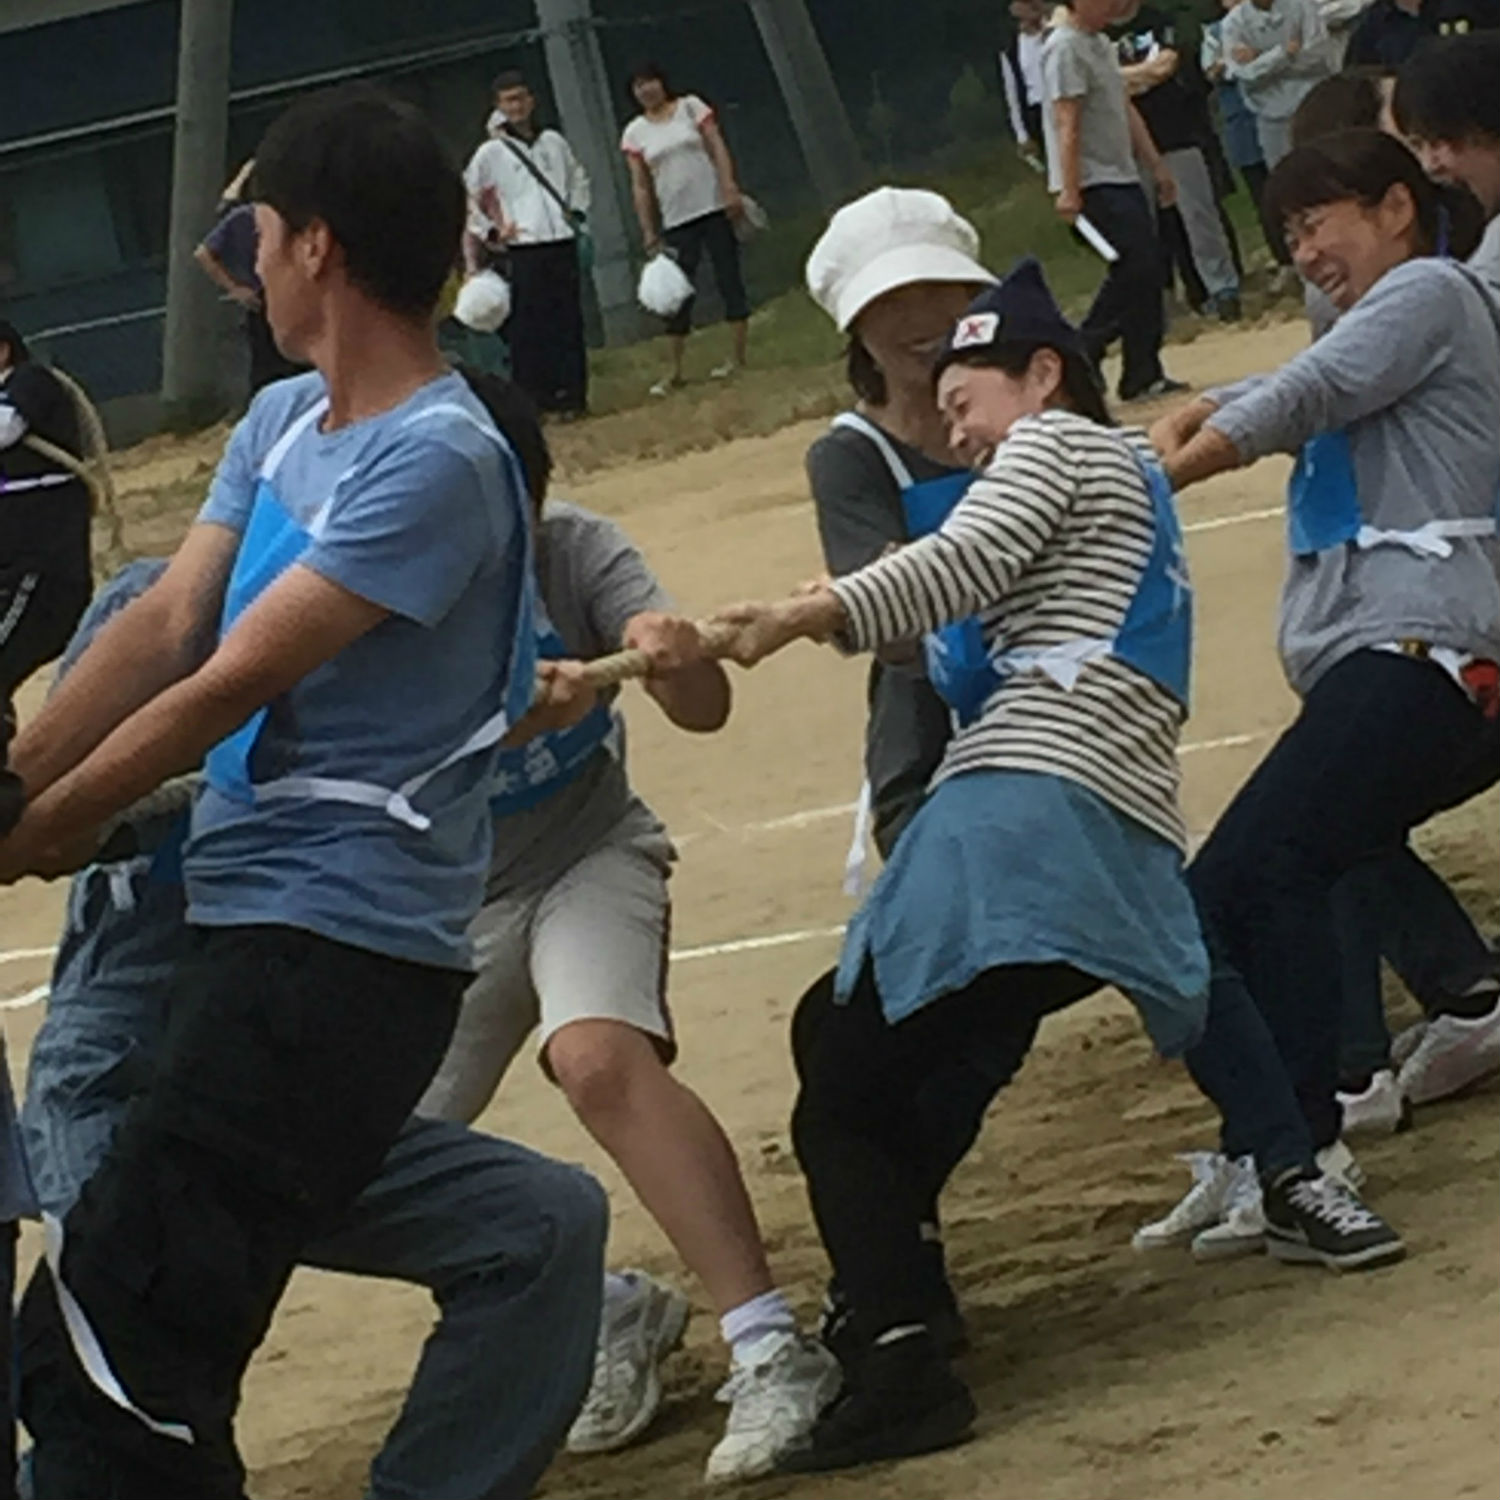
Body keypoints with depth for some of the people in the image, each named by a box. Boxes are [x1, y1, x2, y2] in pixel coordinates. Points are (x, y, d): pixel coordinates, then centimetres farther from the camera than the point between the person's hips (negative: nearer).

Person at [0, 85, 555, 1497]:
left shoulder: (438, 463, -16)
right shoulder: (280, 422, 13)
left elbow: (231, 683, -16)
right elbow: (166, 624, 6)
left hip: (340, 954, -10)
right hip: (246, 918, 10)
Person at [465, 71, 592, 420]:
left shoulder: (554, 142, 11)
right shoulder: (491, 153, 1)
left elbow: (579, 179, 25)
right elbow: (469, 196, 6)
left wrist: (576, 213, 12)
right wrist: (495, 227, 0)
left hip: (562, 243, 3)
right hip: (523, 248, -3)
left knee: (569, 323, 3)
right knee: (528, 327, -6)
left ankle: (572, 395, 8)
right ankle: (531, 396, -3)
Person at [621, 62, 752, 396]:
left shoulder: (690, 107, 4)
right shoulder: (635, 133, 6)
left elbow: (718, 148, -2)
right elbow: (640, 186, 5)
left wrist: (730, 190, -14)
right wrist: (649, 233, -1)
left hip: (714, 208, -2)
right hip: (676, 221, 2)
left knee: (729, 279, 0)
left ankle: (740, 356, 7)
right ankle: (675, 372, 5)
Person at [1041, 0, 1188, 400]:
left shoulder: (1102, 45, 17)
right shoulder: (1065, 49, -14)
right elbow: (1067, 124, -20)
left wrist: (1157, 167, 23)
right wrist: (1069, 191, -25)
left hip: (1123, 178, 10)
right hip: (1094, 184, -10)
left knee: (1146, 267, 6)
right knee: (1135, 266, -15)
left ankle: (1143, 375, 8)